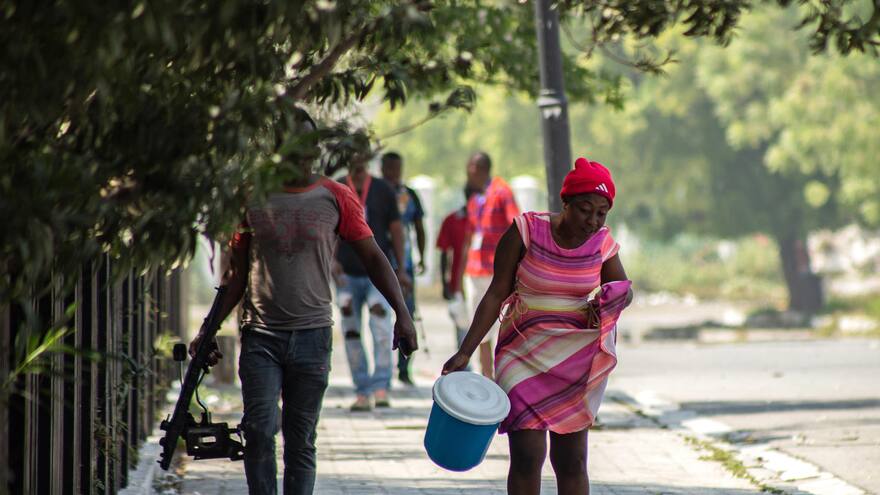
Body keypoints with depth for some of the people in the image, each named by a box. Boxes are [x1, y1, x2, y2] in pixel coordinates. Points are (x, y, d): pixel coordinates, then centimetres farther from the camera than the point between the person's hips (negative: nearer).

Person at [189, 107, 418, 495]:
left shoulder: (335, 198, 3)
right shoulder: (251, 198, 5)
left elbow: (373, 258, 6)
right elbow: (236, 273, 12)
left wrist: (402, 314, -5)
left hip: (312, 335, 0)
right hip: (261, 335, 0)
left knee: (301, 441, 4)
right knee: (260, 431, -12)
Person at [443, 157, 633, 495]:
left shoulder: (602, 243, -1)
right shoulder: (526, 231, -11)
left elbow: (625, 290, 12)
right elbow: (497, 294, -7)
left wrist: (607, 302, -13)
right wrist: (465, 353, -11)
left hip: (574, 359, 3)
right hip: (524, 352, -3)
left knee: (571, 460, 3)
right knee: (527, 456, -11)